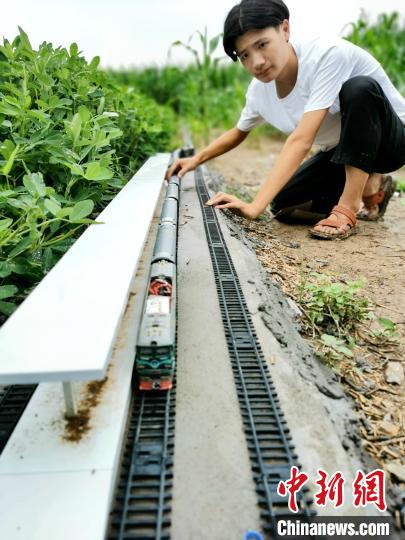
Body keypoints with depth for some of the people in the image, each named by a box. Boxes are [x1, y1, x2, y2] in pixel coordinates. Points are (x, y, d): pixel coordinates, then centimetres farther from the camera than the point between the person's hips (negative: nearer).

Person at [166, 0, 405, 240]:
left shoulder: (328, 54, -31)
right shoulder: (258, 90, -11)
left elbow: (301, 141, -40)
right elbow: (238, 133, 10)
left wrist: (255, 207, -46)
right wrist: (196, 159, -4)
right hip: (341, 152, 6)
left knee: (359, 88, -35)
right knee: (283, 204, -9)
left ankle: (348, 209, -24)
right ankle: (370, 188, 9)